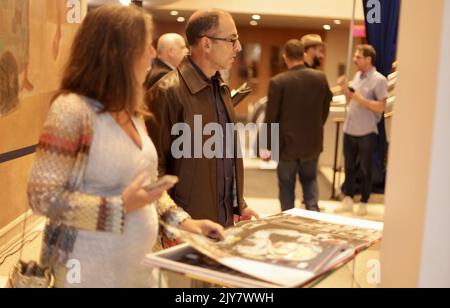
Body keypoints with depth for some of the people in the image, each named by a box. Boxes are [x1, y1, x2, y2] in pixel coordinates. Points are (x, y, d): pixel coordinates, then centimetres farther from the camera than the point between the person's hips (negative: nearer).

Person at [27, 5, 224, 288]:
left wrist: (181, 220, 2)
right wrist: (121, 206, -23)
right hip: (93, 269, -7)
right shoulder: (72, 109, -18)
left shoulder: (132, 111, 7)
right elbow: (43, 196, -18)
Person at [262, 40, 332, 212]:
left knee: (286, 185, 14)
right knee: (309, 179, 23)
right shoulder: (321, 78, -5)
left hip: (287, 143, -3)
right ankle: (313, 209, 5)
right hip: (313, 143, 3)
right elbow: (325, 110, 6)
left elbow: (271, 118, -12)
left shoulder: (277, 82, -16)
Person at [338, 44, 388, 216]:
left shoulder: (379, 80, -11)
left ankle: (364, 202, 17)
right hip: (350, 130, 6)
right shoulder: (357, 76, 10)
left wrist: (361, 99, -22)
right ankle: (348, 200, 21)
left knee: (366, 169, 7)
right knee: (349, 167, 12)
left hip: (366, 132, -6)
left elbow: (381, 106, -16)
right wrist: (344, 88, 0)